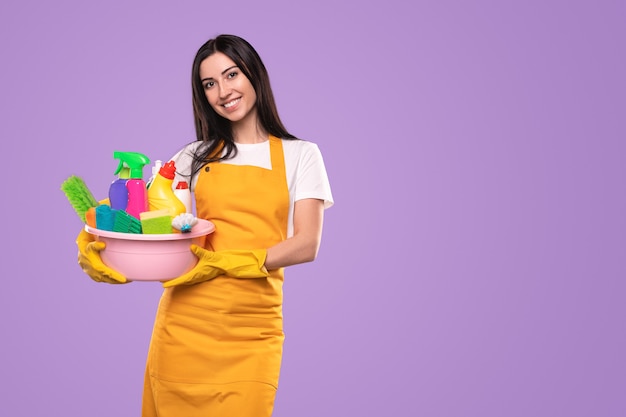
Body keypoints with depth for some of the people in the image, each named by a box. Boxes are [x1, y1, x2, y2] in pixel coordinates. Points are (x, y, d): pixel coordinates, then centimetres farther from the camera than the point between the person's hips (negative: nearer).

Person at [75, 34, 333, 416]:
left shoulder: (300, 155, 7)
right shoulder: (194, 157, 14)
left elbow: (306, 244, -5)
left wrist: (226, 262, -18)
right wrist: (96, 247, -14)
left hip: (252, 329, -2)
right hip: (184, 323, 2)